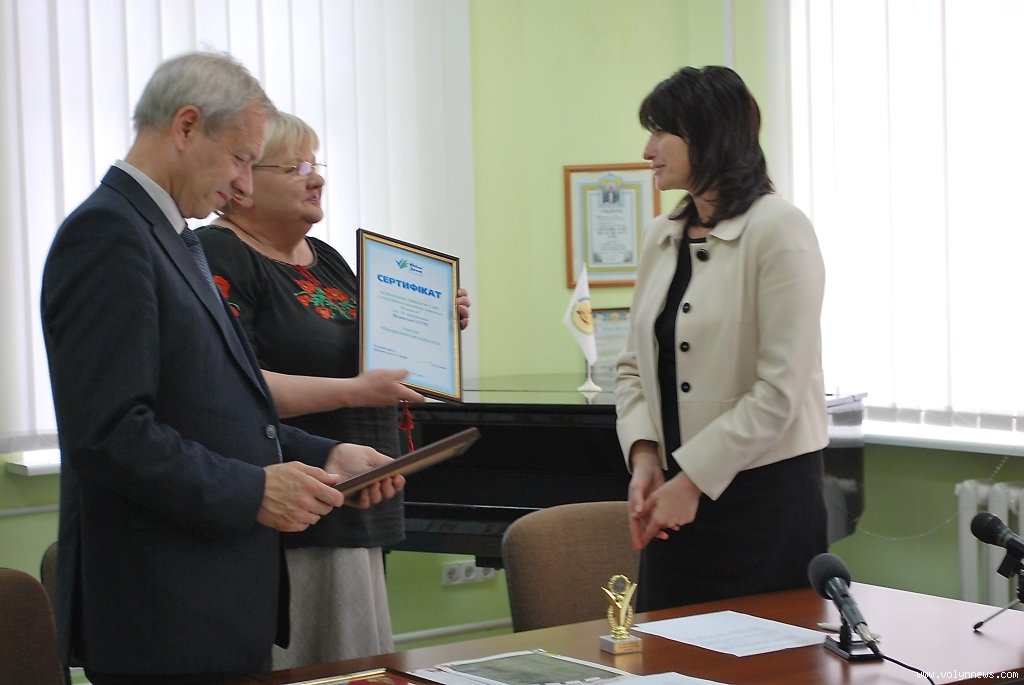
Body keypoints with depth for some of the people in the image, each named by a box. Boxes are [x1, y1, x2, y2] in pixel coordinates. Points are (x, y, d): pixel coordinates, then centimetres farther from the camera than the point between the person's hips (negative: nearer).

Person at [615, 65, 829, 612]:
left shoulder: (778, 230, -11)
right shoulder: (661, 237, 10)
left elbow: (780, 389, -17)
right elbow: (634, 365, 13)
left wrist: (692, 479, -15)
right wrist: (644, 455, -4)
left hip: (764, 494, -6)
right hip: (679, 492, 7)